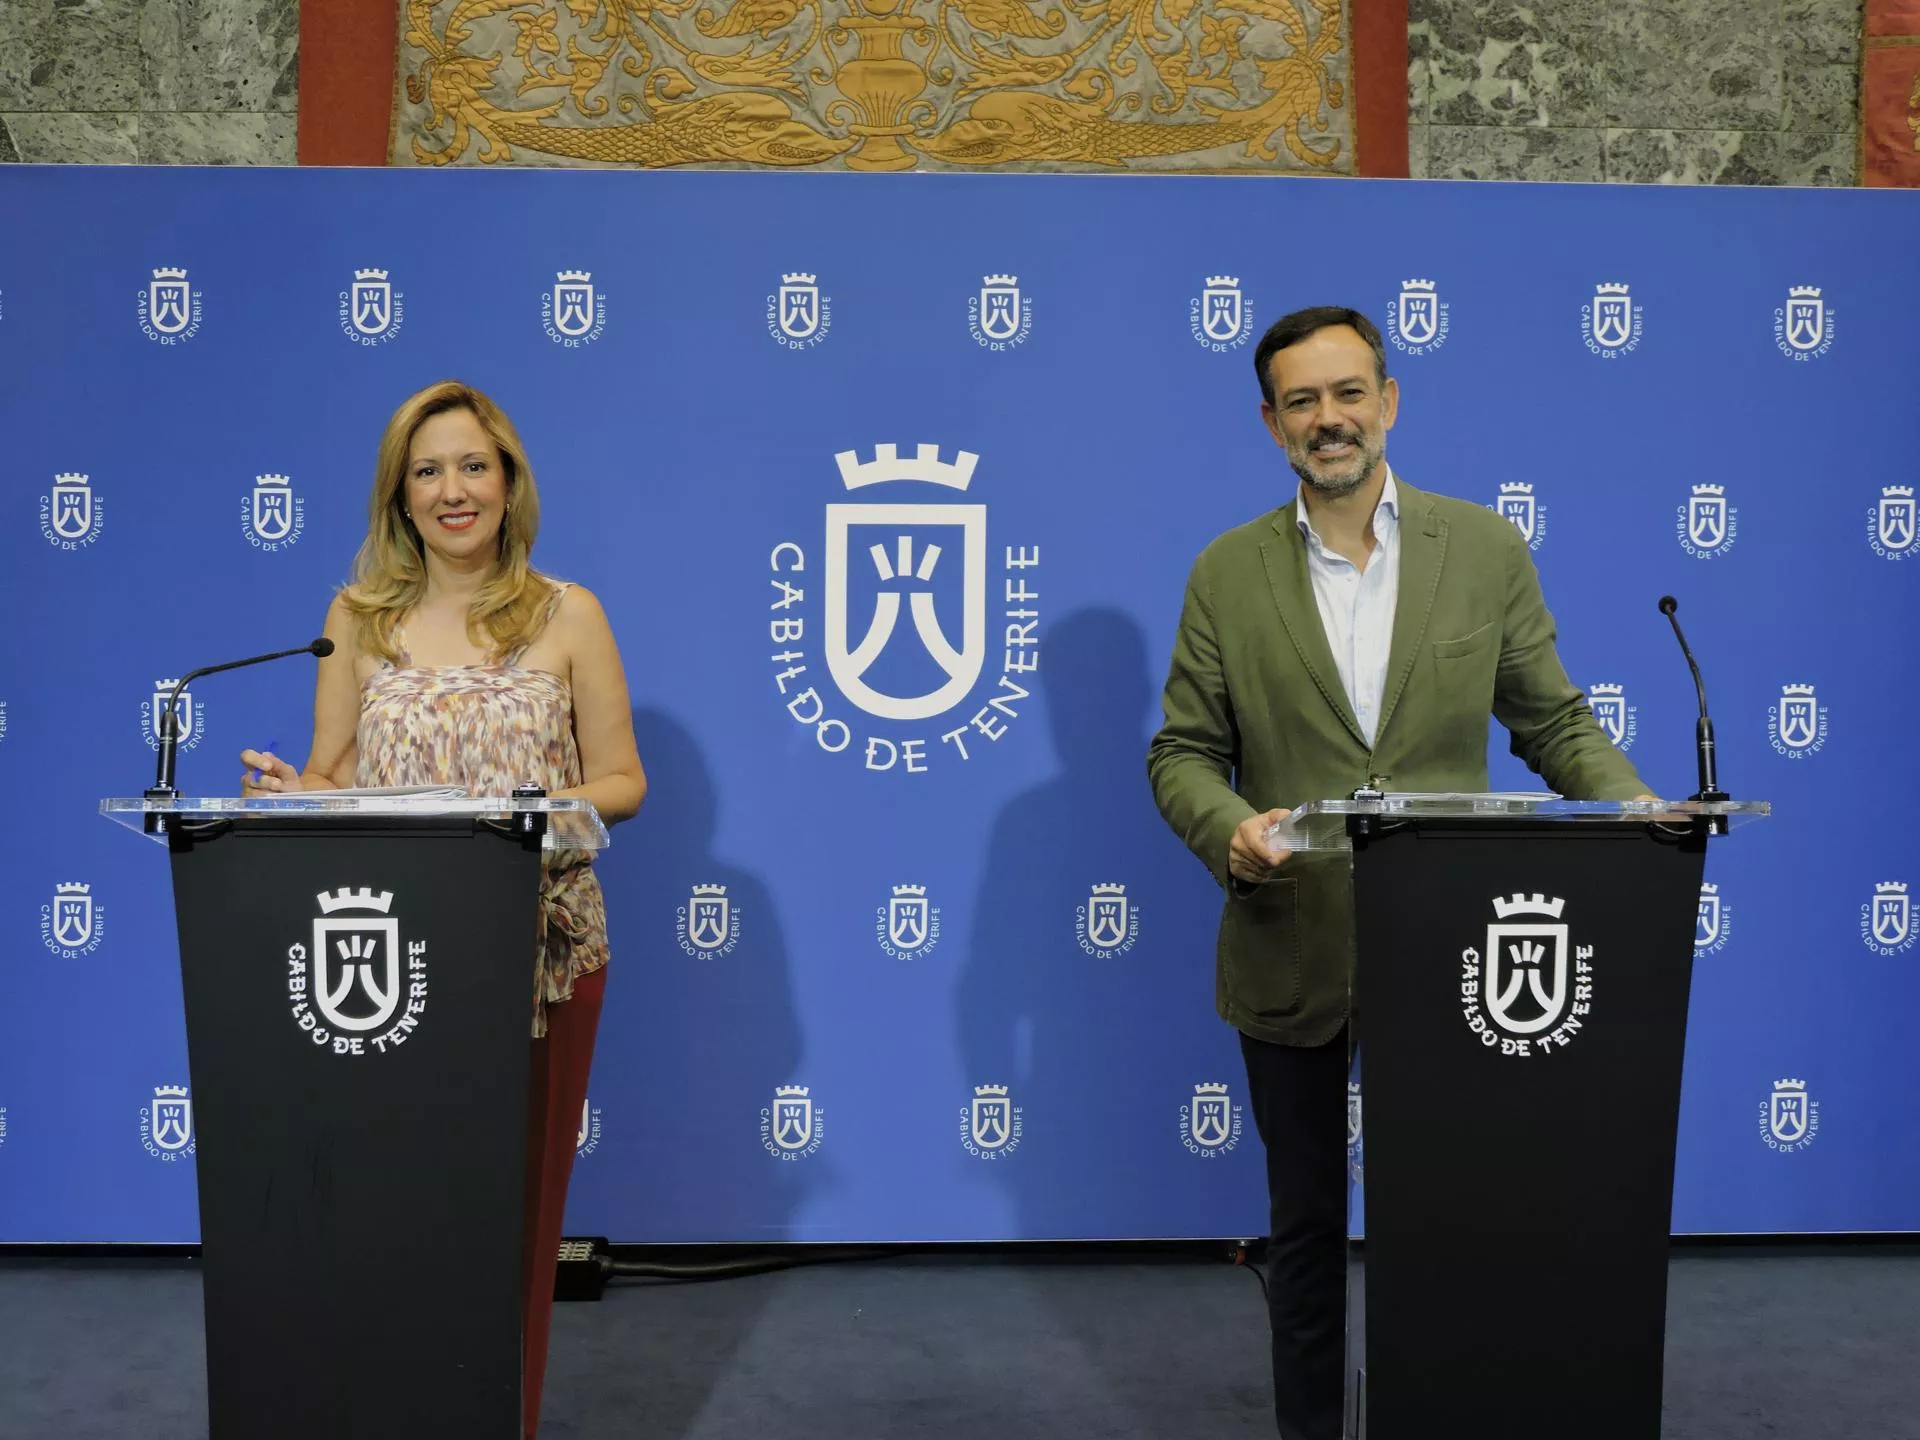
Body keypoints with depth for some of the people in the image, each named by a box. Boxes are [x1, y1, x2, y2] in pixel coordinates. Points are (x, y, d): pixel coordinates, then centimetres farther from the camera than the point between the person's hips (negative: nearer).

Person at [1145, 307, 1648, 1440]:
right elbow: (1183, 753, 1)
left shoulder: (1486, 550, 1)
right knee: (1308, 1224, 14)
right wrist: (1231, 829, -20)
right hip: (1292, 954, 0)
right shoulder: (1229, 573, 0)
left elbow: (1553, 719, 4)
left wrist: (1633, 804, -14)